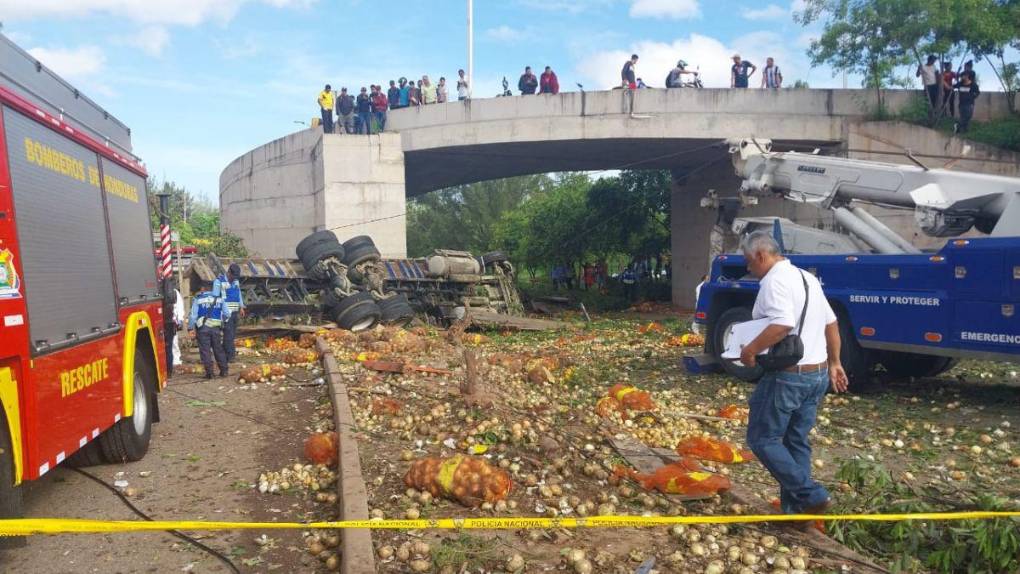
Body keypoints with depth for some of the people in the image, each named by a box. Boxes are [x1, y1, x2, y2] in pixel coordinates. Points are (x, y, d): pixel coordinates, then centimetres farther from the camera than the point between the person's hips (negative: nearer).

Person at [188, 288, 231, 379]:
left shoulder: (197, 300, 1)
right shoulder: (219, 299, 8)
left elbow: (193, 315, -3)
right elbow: (227, 314, 9)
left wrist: (190, 328, 2)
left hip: (203, 328, -2)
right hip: (216, 328, 2)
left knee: (205, 350, 1)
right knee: (218, 349, 12)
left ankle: (209, 372, -1)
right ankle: (224, 370, 14)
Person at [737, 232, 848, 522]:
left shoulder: (775, 281, -15)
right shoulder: (807, 277, 15)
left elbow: (783, 324, -31)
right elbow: (831, 323, 20)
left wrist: (751, 350, -21)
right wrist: (834, 364, 25)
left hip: (788, 376, -9)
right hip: (818, 375, 9)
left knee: (763, 439, 2)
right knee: (797, 442, 15)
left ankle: (811, 495, 0)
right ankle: (795, 508, 18)